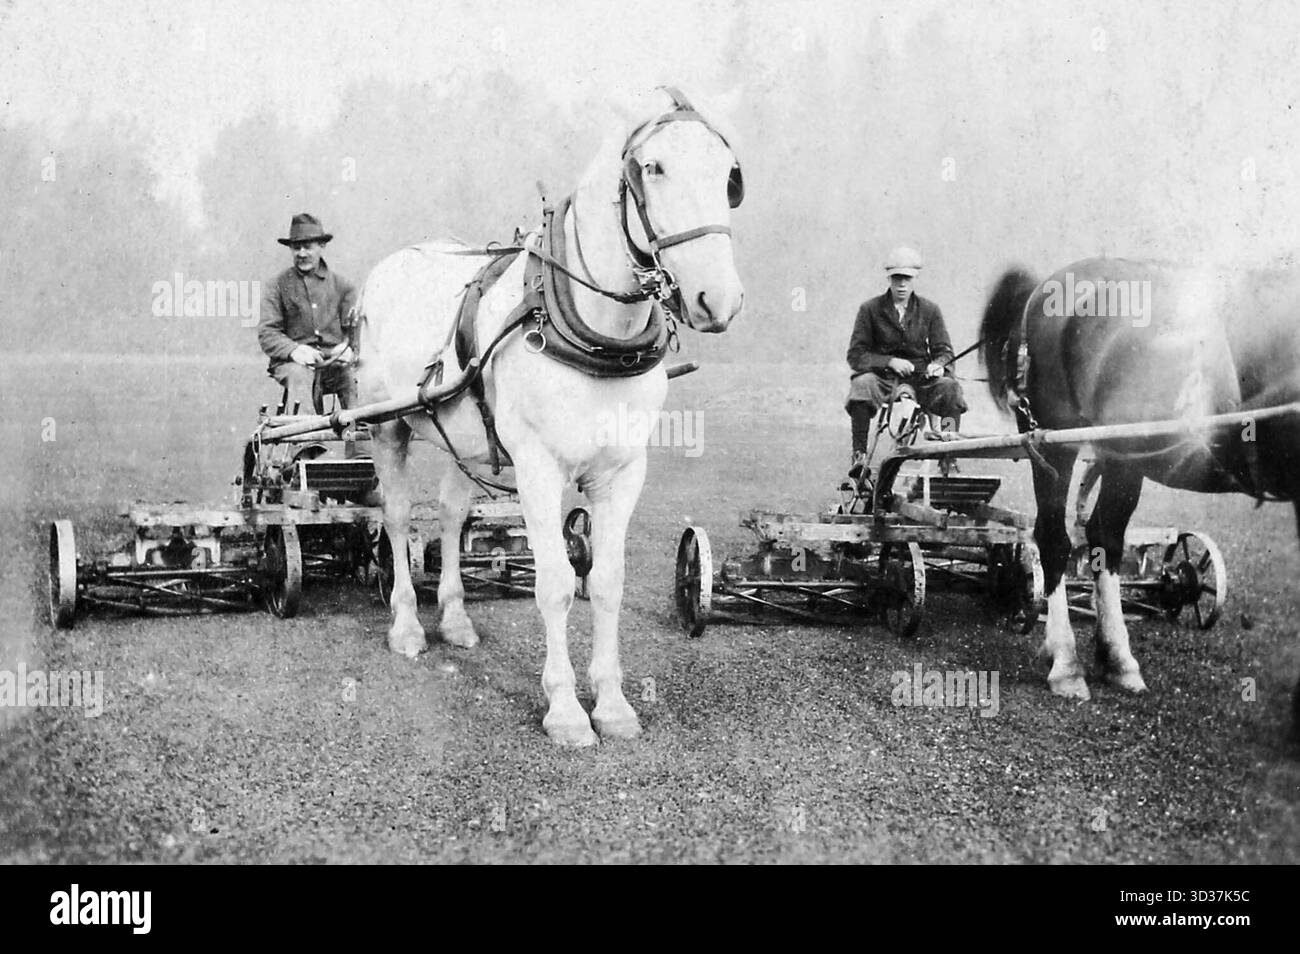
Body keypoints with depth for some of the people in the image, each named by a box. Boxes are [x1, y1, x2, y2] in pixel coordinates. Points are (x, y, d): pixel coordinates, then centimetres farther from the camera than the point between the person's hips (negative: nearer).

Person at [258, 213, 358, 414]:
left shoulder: (341, 285, 14)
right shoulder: (279, 285, 9)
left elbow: (355, 327, 8)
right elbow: (266, 333, 1)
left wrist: (350, 349, -16)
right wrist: (293, 350, -20)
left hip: (335, 360, 1)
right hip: (292, 360, -1)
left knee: (354, 378, -28)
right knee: (299, 375, -35)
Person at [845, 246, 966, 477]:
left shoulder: (929, 310, 7)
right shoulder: (870, 309, 2)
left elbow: (944, 350, 7)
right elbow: (856, 355, -2)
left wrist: (938, 364, -19)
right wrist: (890, 361, -19)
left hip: (921, 376, 2)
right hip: (883, 376, -1)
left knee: (950, 388, -28)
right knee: (861, 385, -35)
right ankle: (859, 455, -31)